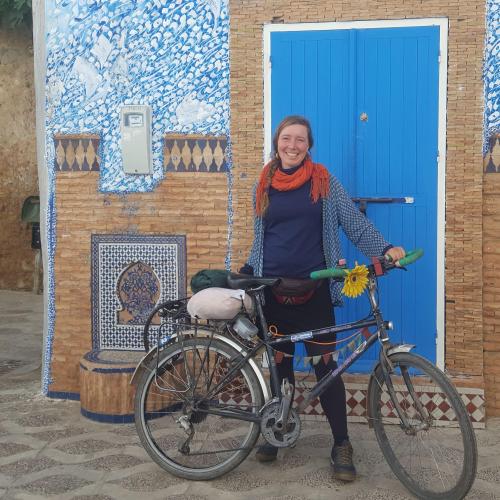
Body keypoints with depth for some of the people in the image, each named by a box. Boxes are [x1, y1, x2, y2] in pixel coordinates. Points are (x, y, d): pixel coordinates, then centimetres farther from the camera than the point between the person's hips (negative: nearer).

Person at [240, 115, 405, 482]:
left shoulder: (323, 180, 1)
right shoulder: (264, 186, 8)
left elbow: (355, 222, -4)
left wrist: (385, 249, -19)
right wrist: (245, 272, 7)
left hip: (314, 289, -2)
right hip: (273, 289, 3)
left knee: (325, 365, -2)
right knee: (280, 365, 12)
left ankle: (342, 445, 9)